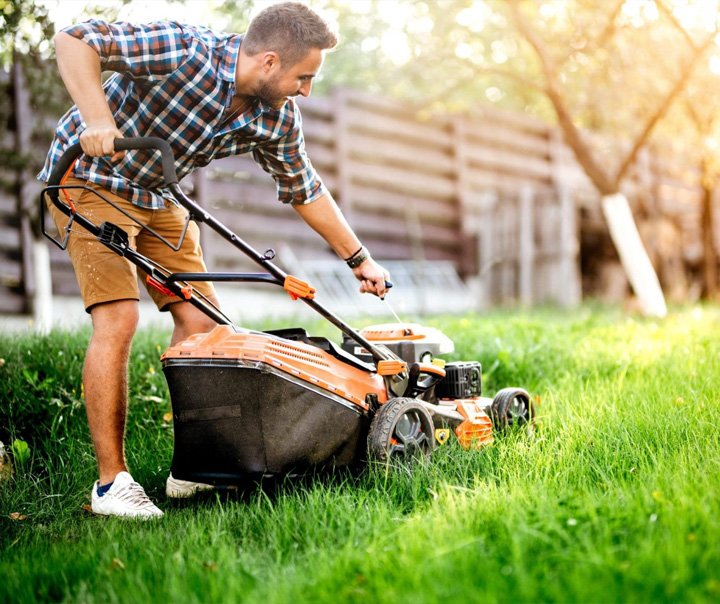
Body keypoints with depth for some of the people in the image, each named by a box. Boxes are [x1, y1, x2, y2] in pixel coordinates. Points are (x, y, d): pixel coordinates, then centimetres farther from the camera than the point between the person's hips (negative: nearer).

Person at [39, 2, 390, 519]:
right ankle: (111, 481, -9)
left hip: (157, 197, 7)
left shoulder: (277, 119, -8)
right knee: (118, 318, -18)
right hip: (90, 176, -7)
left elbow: (305, 190, 7)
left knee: (201, 319, 0)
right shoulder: (184, 51, -29)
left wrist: (360, 259, 12)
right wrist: (98, 120, -42)